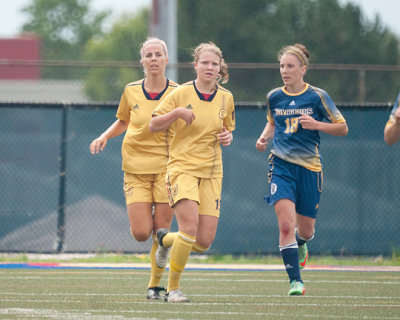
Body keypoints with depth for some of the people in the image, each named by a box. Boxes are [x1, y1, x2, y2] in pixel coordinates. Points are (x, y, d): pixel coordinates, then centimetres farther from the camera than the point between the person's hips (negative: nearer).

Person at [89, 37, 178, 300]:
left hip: (166, 167, -1)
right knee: (141, 233, -8)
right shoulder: (132, 92, 2)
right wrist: (104, 137, 2)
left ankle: (155, 284, 11)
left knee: (161, 232, -4)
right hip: (136, 167, 1)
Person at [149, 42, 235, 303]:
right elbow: (153, 125, -2)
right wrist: (177, 112, -18)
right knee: (190, 228, -23)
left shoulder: (226, 98, 8)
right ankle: (173, 288, -6)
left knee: (204, 241, -4)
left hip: (211, 173, 4)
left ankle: (166, 239, 30)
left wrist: (228, 137, 0)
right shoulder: (181, 94, -4)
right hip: (182, 166, -4)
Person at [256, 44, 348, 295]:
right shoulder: (274, 97, 4)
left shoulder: (317, 96, -5)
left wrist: (317, 125, -17)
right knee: (286, 224, -18)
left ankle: (300, 245, 48)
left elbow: (342, 128, 0)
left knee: (305, 230, 9)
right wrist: (264, 138, 3)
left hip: (309, 167, -1)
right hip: (281, 165, 1)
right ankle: (296, 281, -15)